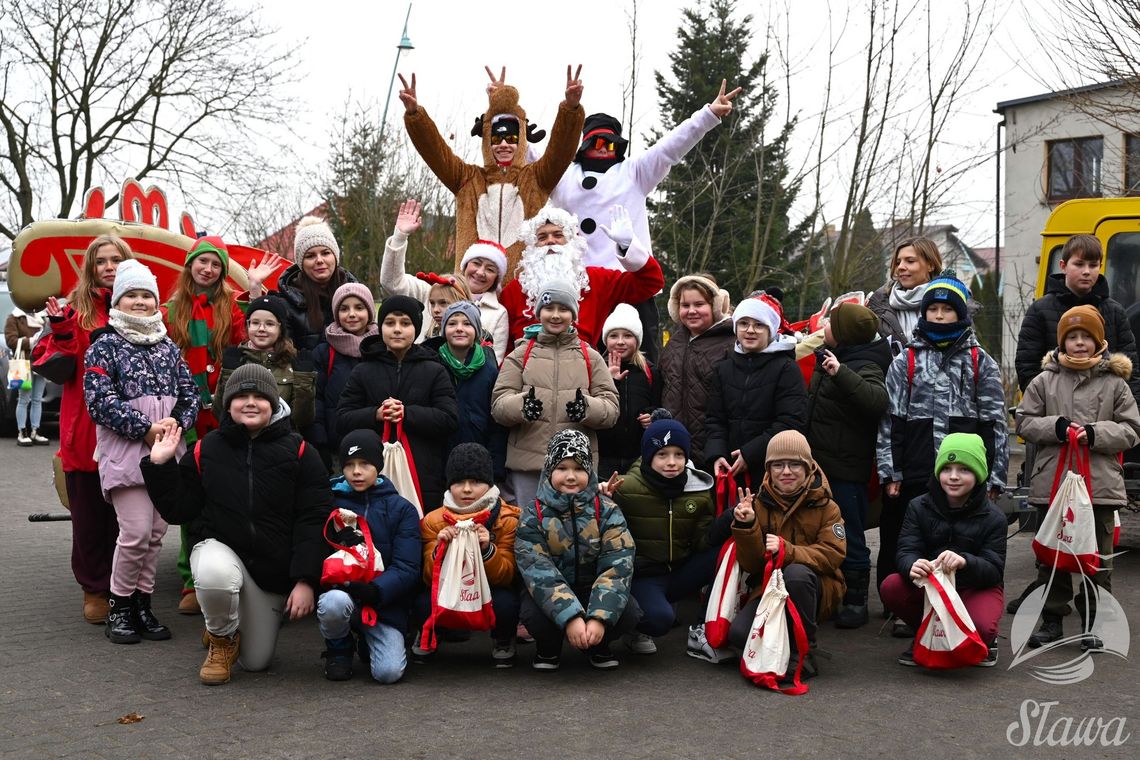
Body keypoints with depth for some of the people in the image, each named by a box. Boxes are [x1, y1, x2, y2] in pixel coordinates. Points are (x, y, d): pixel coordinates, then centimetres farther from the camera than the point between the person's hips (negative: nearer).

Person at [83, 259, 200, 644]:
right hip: (125, 451, -5)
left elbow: (190, 392, 14)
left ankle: (142, 603, 19)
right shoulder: (104, 346, 0)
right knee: (136, 532, -12)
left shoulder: (168, 347, 15)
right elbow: (100, 400, -10)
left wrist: (177, 422, -7)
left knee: (156, 532, 6)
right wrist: (146, 429, -15)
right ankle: (119, 606, 7)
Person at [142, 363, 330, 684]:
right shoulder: (207, 449, -3)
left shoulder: (298, 452, -7)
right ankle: (222, 637, -4)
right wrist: (160, 466, -11)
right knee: (215, 576, -39)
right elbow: (178, 511, 2)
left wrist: (305, 581, -17)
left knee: (256, 662, 9)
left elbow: (313, 520, -9)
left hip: (274, 568, 1)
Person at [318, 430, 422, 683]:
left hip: (385, 602, 0)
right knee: (335, 602, -36)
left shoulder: (402, 509, 3)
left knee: (389, 671, -19)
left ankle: (367, 641, 20)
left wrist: (375, 590, -22)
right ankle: (339, 649, 0)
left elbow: (407, 568, -5)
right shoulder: (330, 501, 6)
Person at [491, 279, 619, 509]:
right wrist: (521, 405, -23)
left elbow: (610, 406, 3)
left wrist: (588, 407, -20)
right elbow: (498, 403, 0)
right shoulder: (520, 354, 10)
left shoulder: (591, 357, 12)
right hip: (527, 463, 0)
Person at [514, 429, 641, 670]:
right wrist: (571, 617, -34)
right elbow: (538, 571, -21)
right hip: (549, 594, -1)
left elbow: (618, 566, -17)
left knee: (628, 613, -26)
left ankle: (598, 645, 8)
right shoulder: (533, 514, -10)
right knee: (533, 614, -33)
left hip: (593, 590, 1)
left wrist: (599, 617, -31)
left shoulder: (607, 511, -7)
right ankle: (549, 647, 4)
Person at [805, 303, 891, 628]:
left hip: (847, 469, -10)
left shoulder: (864, 366, -16)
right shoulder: (831, 357, 12)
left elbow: (878, 400, -38)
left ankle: (856, 601, 9)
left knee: (849, 536, -2)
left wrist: (841, 373, -41)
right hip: (822, 463, 10)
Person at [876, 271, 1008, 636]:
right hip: (914, 476, 0)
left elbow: (995, 423, 6)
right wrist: (889, 472, -2)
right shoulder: (905, 361, 7)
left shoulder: (981, 363, 8)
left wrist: (993, 477, 1)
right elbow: (890, 419, 4)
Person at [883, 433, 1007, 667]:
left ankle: (985, 641, 7)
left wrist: (965, 562, -41)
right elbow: (905, 552, -13)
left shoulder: (993, 518, -9)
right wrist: (912, 566, -41)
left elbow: (994, 571, -16)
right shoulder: (919, 507, -4)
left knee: (981, 627, -35)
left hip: (976, 589, -2)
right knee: (891, 587, -28)